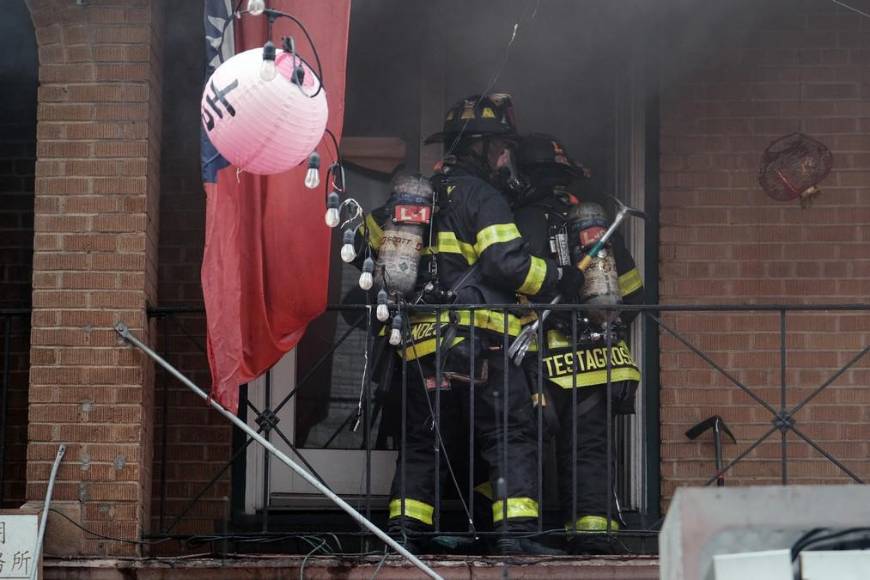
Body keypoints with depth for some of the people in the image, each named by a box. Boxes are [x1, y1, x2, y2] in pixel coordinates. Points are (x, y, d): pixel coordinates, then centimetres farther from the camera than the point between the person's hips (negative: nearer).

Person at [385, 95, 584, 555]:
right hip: (475, 341, -7)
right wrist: (562, 278, -3)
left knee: (421, 439, 14)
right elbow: (507, 263, -15)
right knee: (511, 434, -4)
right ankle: (515, 529, -13)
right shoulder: (481, 195, -4)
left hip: (420, 343, 7)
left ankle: (404, 530, 9)